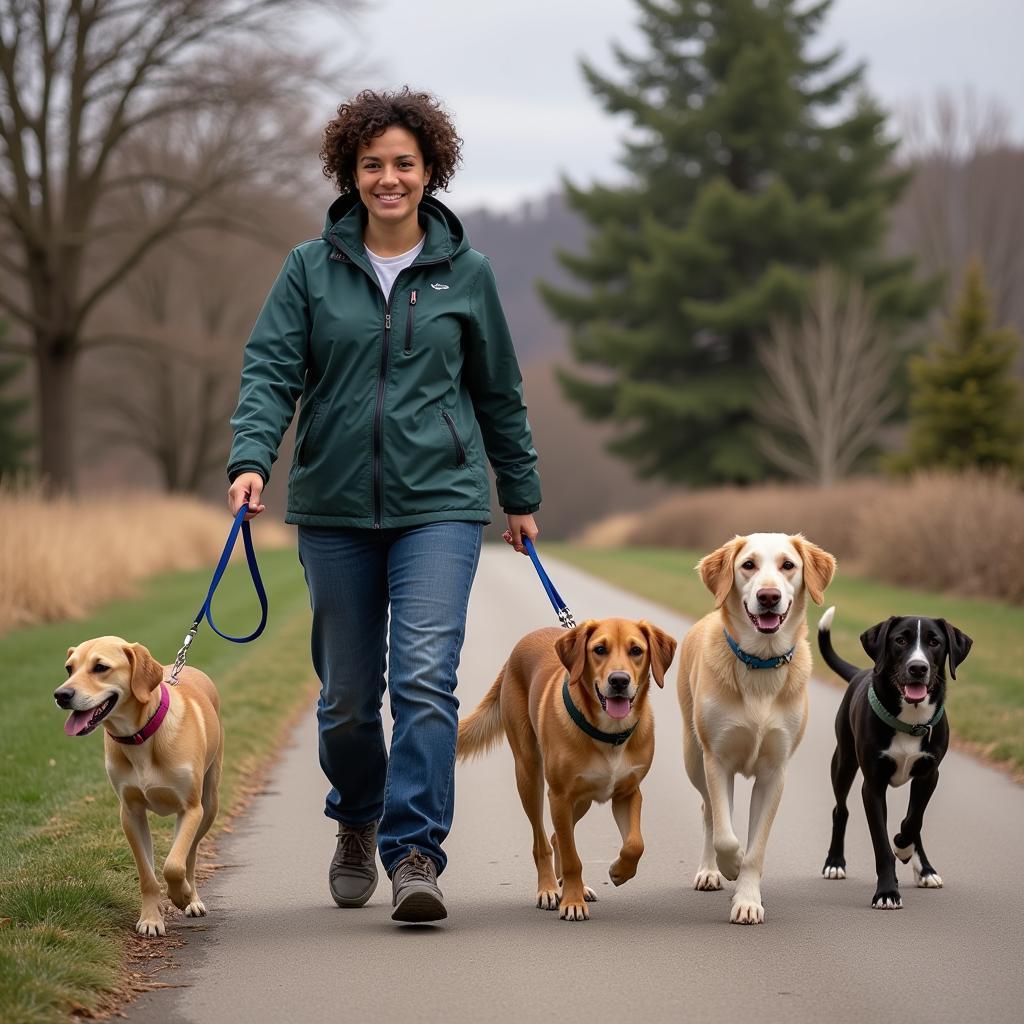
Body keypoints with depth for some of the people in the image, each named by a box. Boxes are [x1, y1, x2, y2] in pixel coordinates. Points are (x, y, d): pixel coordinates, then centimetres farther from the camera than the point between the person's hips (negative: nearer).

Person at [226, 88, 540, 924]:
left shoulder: (466, 273, 5)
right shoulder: (311, 268, 4)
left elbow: (499, 393, 14)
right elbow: (271, 369, -2)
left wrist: (521, 494, 19)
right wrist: (252, 459, -19)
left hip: (440, 504, -1)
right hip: (335, 508, 1)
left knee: (426, 678, -16)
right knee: (346, 695, 10)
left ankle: (415, 853, -15)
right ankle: (356, 826, 35)